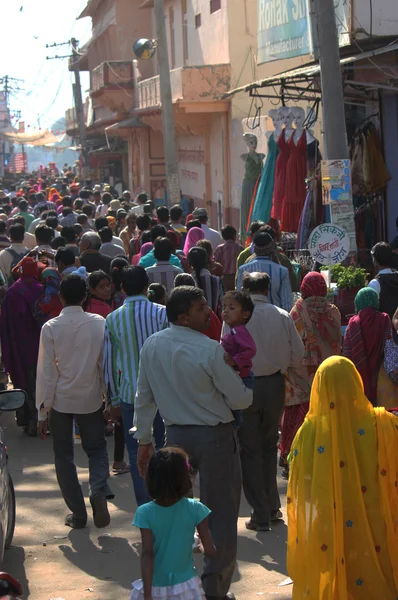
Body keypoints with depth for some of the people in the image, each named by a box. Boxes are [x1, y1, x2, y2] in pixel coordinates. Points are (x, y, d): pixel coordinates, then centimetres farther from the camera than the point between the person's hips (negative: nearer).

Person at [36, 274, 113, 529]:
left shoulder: (51, 328, -11)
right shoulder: (99, 323, -8)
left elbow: (46, 371, -10)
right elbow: (106, 364, -4)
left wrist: (43, 410, -3)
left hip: (60, 400, -1)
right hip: (91, 398, 1)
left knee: (64, 456, 11)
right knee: (97, 449, 16)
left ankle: (78, 513, 12)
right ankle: (99, 491, -12)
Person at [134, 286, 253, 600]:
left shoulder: (152, 346, -1)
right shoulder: (210, 350, -19)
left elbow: (144, 397, 7)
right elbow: (239, 400, -12)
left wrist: (144, 439, 16)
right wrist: (250, 390, 11)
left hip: (176, 435, 6)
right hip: (215, 436, -5)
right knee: (221, 512, 6)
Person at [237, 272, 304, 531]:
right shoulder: (283, 316, -6)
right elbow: (298, 356, -2)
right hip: (275, 385, 2)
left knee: (250, 450, 8)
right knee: (269, 446, 21)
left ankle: (261, 515, 9)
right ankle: (272, 506, 27)